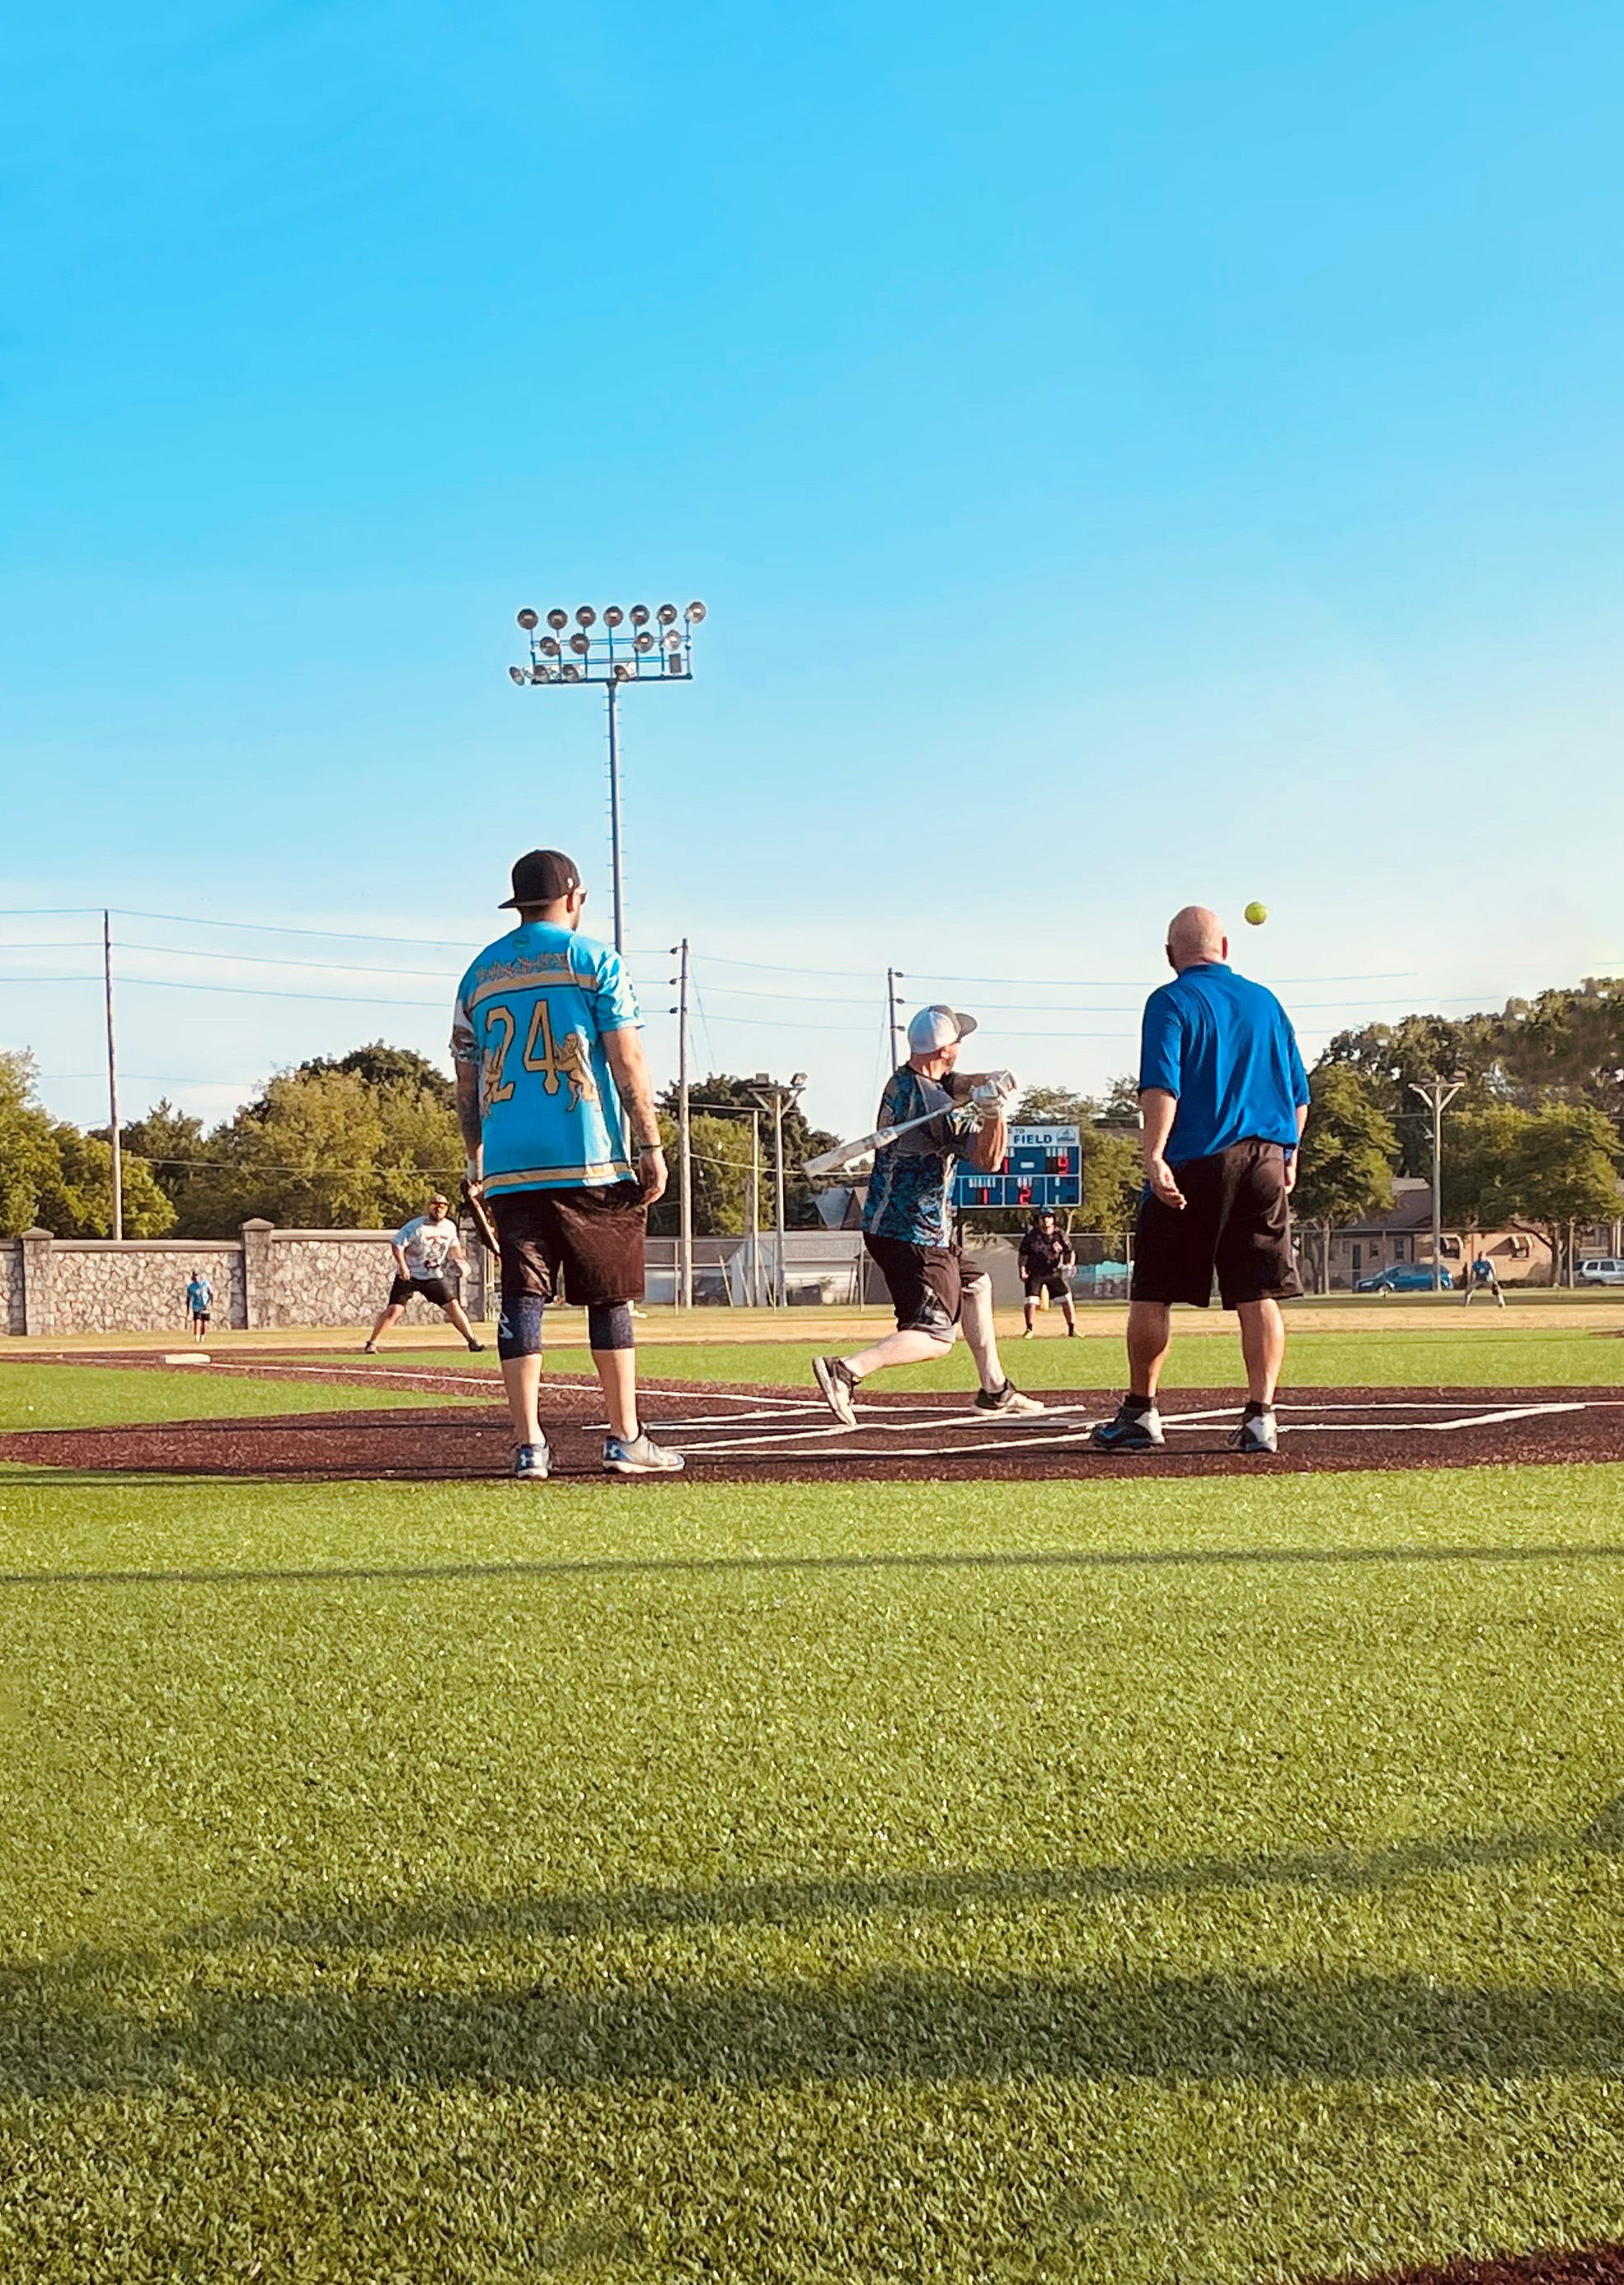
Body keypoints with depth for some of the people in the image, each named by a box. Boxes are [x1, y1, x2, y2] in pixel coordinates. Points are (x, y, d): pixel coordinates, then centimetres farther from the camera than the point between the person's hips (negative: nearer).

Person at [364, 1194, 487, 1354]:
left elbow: (454, 1245, 20)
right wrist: (403, 1266, -25)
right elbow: (396, 1244, -17)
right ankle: (371, 1344, -5)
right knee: (394, 1309, -14)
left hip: (434, 1277, 4)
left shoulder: (450, 1227, 1)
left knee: (453, 1305, -3)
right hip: (409, 1275, -4)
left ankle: (473, 1340, 7)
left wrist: (461, 1262, 6)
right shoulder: (416, 1226, -18)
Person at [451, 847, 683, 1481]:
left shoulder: (480, 972, 14)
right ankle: (625, 1440, 7)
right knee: (609, 1295, 5)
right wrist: (650, 1146, -3)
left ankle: (528, 1445, -5)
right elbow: (627, 1060, -5)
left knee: (522, 1297, 1)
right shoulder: (594, 960, 2)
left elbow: (467, 1081, 14)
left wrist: (477, 1162, 20)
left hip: (508, 1167, 3)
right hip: (590, 1164, -3)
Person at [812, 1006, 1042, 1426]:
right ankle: (846, 1370, -30)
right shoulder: (935, 1104, -19)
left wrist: (986, 1082, -11)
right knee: (935, 1337, -13)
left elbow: (953, 1084, 10)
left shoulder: (901, 1081, 7)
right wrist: (993, 1110, -31)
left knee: (974, 1284, 26)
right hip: (915, 1234, -10)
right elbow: (988, 1159, -17)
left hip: (886, 1222, 10)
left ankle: (995, 1391, 30)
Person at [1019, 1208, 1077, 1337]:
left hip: (1055, 1273, 1)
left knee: (1067, 1300, -4)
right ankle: (1029, 1329, 10)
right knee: (1030, 1302, -8)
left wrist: (1070, 1264, -12)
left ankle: (1072, 1329, 7)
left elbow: (1071, 1251, 4)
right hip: (1035, 1273, -1)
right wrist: (1022, 1271, -8)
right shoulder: (1031, 1236, -5)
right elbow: (1023, 1254, 2)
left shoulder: (1059, 1234, -3)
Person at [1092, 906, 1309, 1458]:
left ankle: (1140, 1413, 11)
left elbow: (1161, 1086, -15)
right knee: (1259, 1295, 3)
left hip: (1193, 1163, -4)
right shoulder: (1266, 1001, 15)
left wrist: (1154, 1156, -21)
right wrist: (1288, 1156, 25)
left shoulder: (1171, 1002, -2)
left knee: (1152, 1292, 6)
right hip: (1265, 1163, 5)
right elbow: (1299, 1094, 16)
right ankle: (1261, 1417, -3)